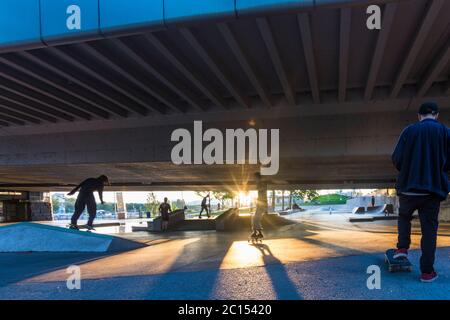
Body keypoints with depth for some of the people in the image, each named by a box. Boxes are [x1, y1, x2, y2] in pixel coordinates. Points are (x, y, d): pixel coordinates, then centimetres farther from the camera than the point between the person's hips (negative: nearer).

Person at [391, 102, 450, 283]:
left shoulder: (409, 130, -1)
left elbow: (396, 159, -5)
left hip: (409, 187, 0)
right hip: (434, 188, 0)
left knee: (404, 216, 26)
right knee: (429, 228, 5)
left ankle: (402, 247, 12)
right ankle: (427, 271, 7)